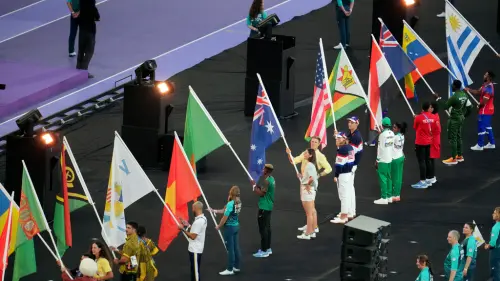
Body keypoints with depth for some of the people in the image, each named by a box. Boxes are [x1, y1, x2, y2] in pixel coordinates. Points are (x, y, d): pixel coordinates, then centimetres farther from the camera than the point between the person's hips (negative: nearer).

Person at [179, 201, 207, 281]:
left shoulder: (198, 221, -25)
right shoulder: (202, 218, 8)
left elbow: (193, 236, -23)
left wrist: (183, 229, -14)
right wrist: (188, 226, 15)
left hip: (195, 250, -10)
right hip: (196, 248, 10)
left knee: (195, 270, -2)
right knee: (194, 269, 19)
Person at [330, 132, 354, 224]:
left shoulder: (342, 149, -17)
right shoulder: (350, 147, 8)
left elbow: (339, 164, -19)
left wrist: (336, 175, -14)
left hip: (343, 175, -9)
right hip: (350, 173, 9)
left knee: (344, 195, -5)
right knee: (348, 194, 17)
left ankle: (343, 217, -2)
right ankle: (347, 214, 28)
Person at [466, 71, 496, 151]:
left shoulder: (488, 88, -26)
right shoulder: (486, 85, 8)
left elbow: (484, 101, -26)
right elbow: (478, 92, 14)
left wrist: (479, 105, -7)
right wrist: (468, 90, 3)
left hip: (485, 110, -11)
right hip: (487, 110, 11)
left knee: (481, 127, -4)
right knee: (487, 126, 18)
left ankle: (480, 145, 1)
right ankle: (491, 143, 25)